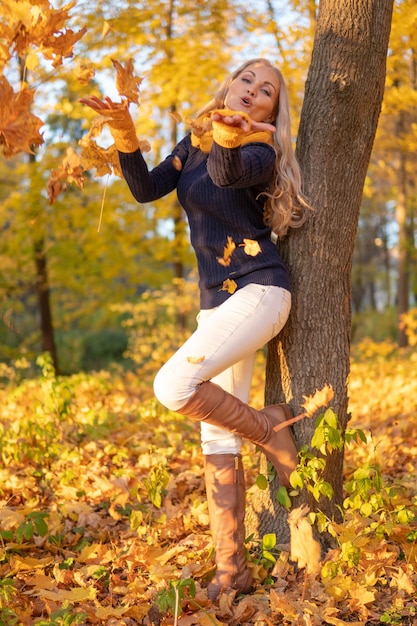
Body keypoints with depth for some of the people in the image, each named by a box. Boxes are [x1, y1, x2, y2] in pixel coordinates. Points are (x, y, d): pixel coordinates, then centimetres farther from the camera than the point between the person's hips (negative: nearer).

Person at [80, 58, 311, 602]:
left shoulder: (261, 153, -7)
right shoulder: (195, 142, 12)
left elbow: (227, 173, -30)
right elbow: (146, 189, 0)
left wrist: (230, 141, -53)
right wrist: (124, 132, -16)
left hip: (259, 291, -6)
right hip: (216, 302, 7)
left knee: (173, 386, -25)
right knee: (216, 438, 2)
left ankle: (269, 428, 0)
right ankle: (232, 572, 9)